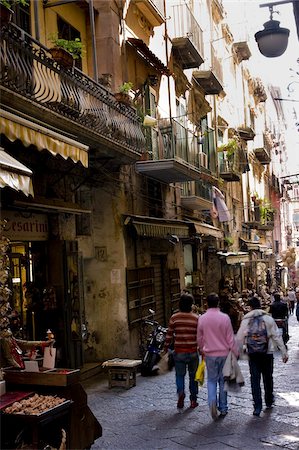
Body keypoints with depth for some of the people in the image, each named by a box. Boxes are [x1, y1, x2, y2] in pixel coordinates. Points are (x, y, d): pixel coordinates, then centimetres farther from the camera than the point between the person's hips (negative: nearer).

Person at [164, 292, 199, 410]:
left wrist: (165, 348, 11)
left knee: (180, 375, 10)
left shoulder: (174, 318, -5)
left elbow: (169, 335, -1)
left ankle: (180, 393, -16)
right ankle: (193, 400, 20)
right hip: (193, 352, 0)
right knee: (193, 376, 14)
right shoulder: (196, 318, -5)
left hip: (179, 352, 0)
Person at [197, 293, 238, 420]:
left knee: (212, 380, 11)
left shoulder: (202, 319, -4)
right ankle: (223, 408, 18)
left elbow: (199, 338, 7)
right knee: (223, 380, 12)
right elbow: (230, 338, -7)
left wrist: (202, 350, 24)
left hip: (210, 354, 1)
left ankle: (212, 402, -14)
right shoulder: (225, 318, -10)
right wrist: (235, 353, 3)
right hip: (224, 353, 0)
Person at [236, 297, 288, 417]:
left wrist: (242, 350, 12)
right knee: (268, 378, 18)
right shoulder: (268, 318, -3)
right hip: (267, 352, 1)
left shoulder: (246, 320, -3)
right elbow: (277, 336, -4)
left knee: (255, 379, 4)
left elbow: (239, 338, -2)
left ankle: (257, 406, 0)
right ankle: (269, 402, 31)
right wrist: (284, 352, -1)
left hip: (252, 354, -1)